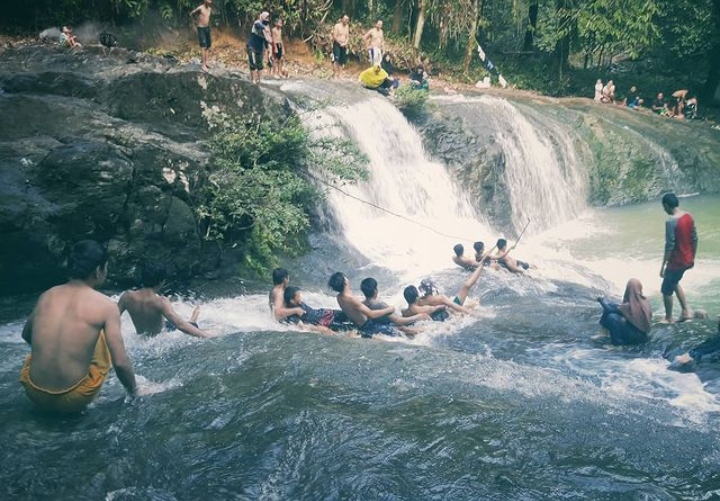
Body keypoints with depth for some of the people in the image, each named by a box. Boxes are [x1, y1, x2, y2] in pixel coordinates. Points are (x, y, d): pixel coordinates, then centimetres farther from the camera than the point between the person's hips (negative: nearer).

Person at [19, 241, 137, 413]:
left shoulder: (46, 296, 4)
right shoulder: (106, 305, -11)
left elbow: (26, 335, 22)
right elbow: (120, 363, -13)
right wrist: (133, 391, 5)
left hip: (35, 394, 5)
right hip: (74, 400, -4)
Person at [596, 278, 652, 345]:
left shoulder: (629, 306, -27)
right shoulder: (644, 301, -5)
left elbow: (610, 309, -14)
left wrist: (602, 300, 7)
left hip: (633, 337, -8)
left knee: (611, 317, -16)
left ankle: (617, 340, -4)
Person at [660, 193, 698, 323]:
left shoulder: (671, 221, -23)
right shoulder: (689, 216, 0)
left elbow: (670, 245, -23)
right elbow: (694, 239, 8)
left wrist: (663, 266, -15)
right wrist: (692, 257, 20)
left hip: (676, 262, -8)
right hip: (687, 260, 8)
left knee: (666, 290, 11)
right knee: (674, 283, 29)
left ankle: (668, 318, 24)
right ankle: (686, 311, 27)